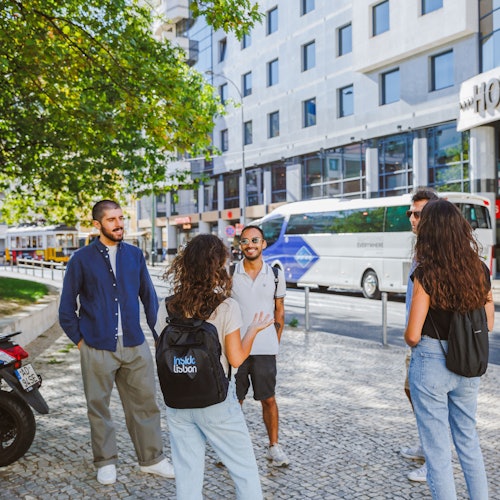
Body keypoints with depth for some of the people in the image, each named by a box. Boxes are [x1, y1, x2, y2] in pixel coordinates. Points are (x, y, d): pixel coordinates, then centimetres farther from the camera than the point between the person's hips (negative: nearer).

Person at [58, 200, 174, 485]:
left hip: (136, 346, 2)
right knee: (98, 407, 9)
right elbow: (67, 307, 4)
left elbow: (149, 297, 10)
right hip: (98, 348, -2)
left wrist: (160, 334, 6)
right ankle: (106, 462, 26)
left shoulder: (135, 255, 5)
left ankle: (152, 459, 23)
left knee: (145, 403, 8)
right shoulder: (82, 259, -2)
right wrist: (79, 339, 1)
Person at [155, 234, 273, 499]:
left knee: (187, 474, 12)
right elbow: (236, 359, -11)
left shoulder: (167, 309, -3)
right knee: (245, 468, 13)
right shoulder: (226, 307, -14)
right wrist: (253, 329, 3)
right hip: (216, 402, -4)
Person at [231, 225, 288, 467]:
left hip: (265, 349, 0)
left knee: (269, 400, 6)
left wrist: (275, 343, 7)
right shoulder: (230, 274, -1)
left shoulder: (275, 274, 2)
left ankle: (274, 446, 20)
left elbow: (279, 312, 10)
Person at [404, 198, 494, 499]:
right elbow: (488, 324, 7)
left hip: (431, 365, -5)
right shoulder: (480, 270, -3)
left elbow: (413, 336, -17)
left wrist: (410, 339, 5)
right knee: (468, 441, 23)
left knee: (438, 449, 8)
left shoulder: (426, 275, -18)